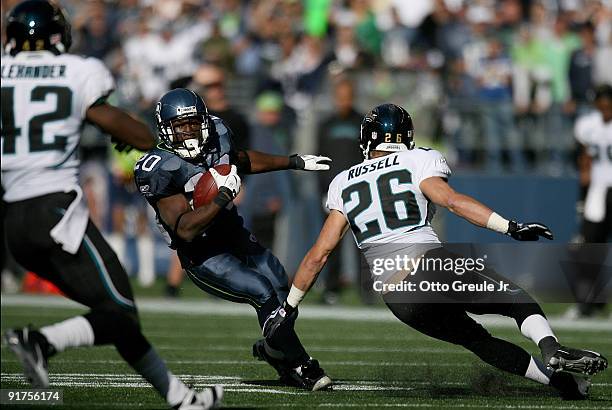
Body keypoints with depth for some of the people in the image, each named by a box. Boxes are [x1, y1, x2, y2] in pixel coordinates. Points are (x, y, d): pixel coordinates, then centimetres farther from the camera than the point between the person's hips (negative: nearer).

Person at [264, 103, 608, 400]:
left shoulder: (345, 185, 18)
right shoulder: (417, 162, 8)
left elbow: (319, 254, 15)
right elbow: (451, 200, -11)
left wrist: (289, 307, 22)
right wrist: (511, 227, -17)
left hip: (397, 300, 4)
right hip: (434, 265, -4)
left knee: (477, 339, 18)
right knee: (518, 299, 8)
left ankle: (561, 380, 7)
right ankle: (552, 351, -22)